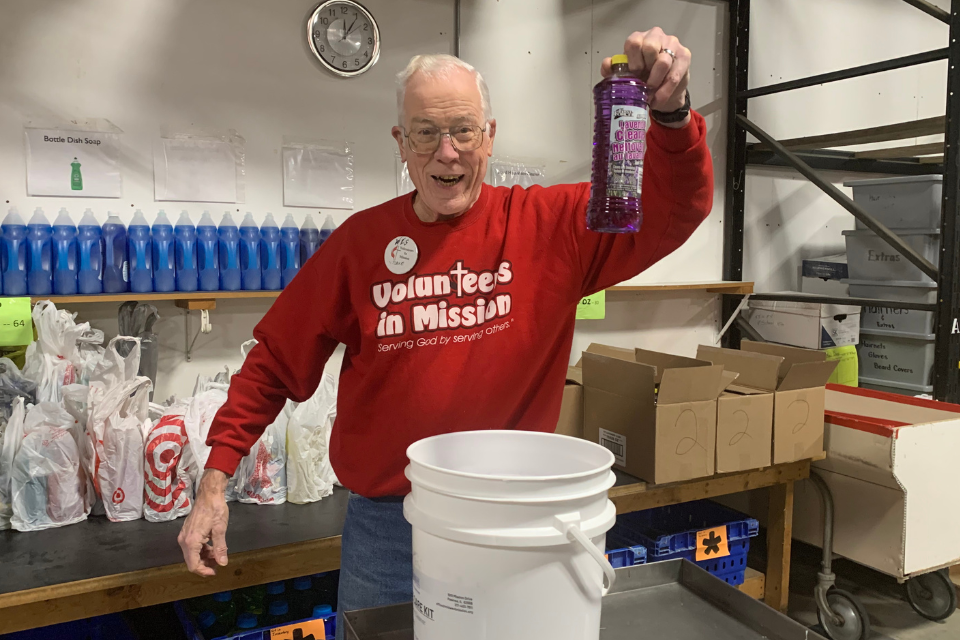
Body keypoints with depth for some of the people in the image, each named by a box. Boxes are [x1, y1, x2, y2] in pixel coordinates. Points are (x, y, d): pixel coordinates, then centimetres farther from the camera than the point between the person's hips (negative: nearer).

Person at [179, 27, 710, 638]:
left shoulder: (548, 224, -6)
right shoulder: (361, 241, -4)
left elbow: (675, 210, -10)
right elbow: (276, 361, 0)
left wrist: (671, 112, -29)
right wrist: (215, 478, -3)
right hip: (386, 520, 1)